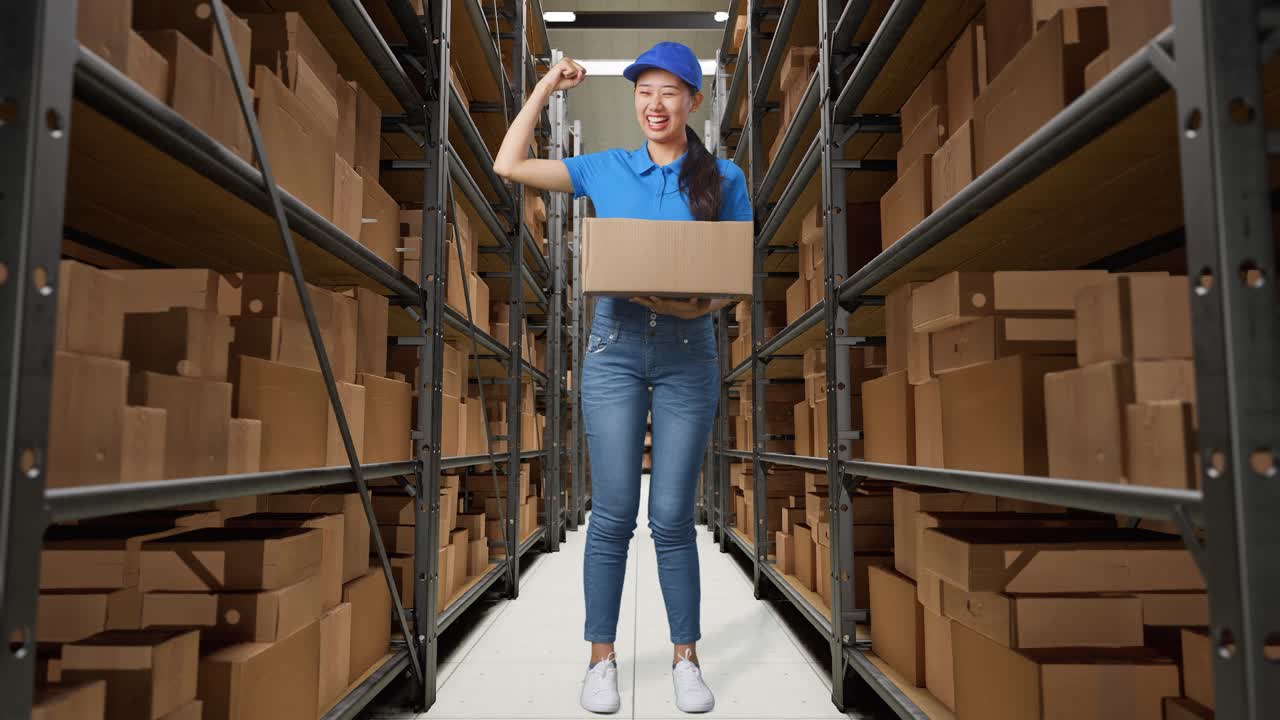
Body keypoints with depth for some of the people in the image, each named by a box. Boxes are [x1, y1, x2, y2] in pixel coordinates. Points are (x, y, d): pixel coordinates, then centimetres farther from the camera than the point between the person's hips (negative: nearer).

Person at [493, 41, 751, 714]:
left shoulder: (723, 177, 7)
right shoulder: (605, 169, 10)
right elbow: (508, 165, 11)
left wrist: (707, 304, -14)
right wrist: (546, 87, 12)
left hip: (689, 348, 0)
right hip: (615, 345, 1)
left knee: (672, 515, 3)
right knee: (612, 512, 3)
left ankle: (686, 657, 21)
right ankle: (602, 657, 18)